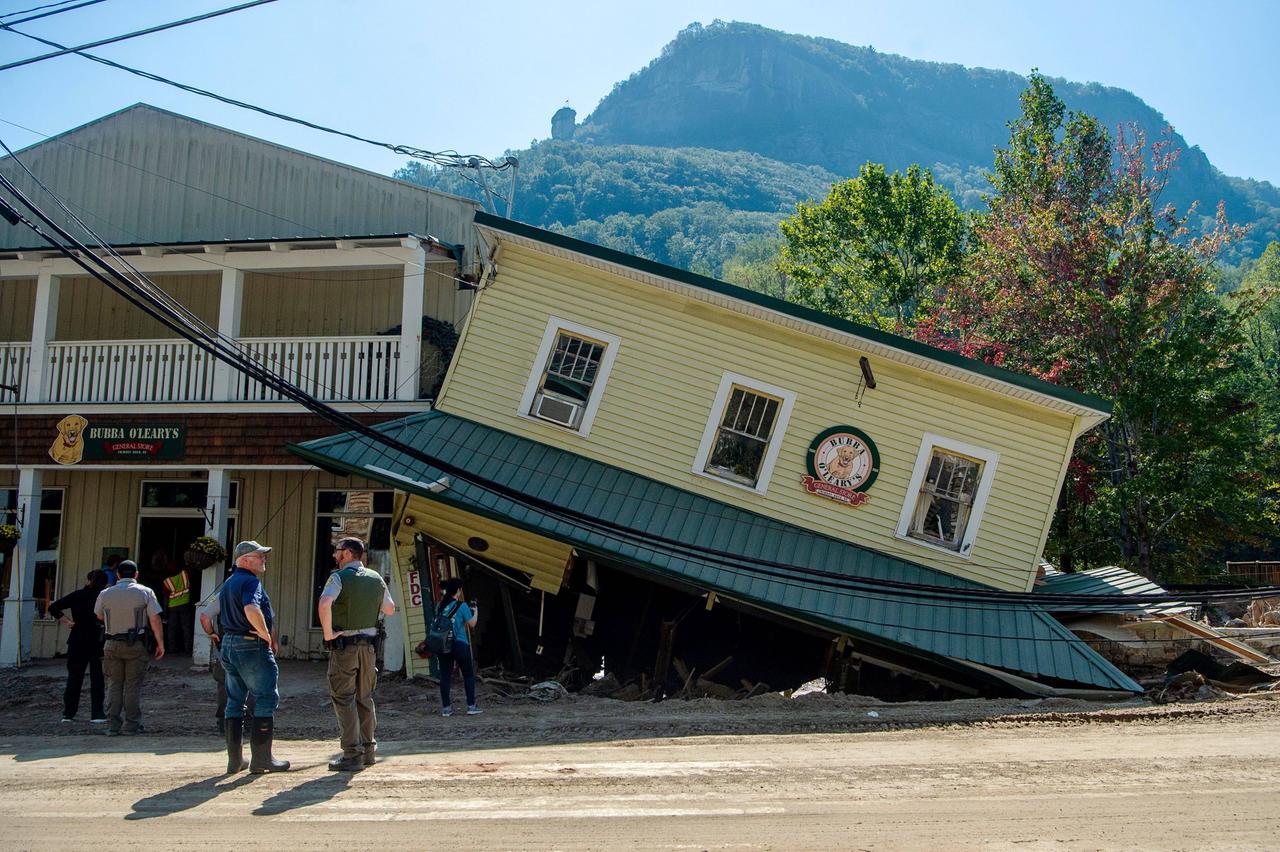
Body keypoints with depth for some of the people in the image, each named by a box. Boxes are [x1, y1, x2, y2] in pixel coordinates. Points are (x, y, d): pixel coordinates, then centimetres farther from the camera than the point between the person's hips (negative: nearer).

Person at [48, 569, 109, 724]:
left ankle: (68, 714, 12)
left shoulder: (78, 595, 0)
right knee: (97, 679, 5)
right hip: (98, 643, -2)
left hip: (77, 642, 2)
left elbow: (53, 608, -2)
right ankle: (97, 714, 2)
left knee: (74, 677, 11)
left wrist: (67, 621, 0)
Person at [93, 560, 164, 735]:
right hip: (136, 645, -2)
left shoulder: (106, 594, 3)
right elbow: (155, 619, -8)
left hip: (112, 644, 2)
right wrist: (160, 643, -3)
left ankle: (112, 725, 7)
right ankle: (131, 724, 1)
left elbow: (99, 616, 18)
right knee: (133, 685, 3)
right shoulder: (145, 592, -4)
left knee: (115, 685, 10)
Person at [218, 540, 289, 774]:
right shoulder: (250, 581, -14)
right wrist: (266, 635, -18)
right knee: (266, 700, -3)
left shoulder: (228, 583, 18)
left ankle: (235, 759, 16)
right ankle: (261, 758, -3)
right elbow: (251, 610, -33)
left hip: (229, 644, 10)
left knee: (235, 702, 12)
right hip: (252, 646, -9)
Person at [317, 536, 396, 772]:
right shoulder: (376, 579, 8)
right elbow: (390, 609, 19)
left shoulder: (339, 577, -10)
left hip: (343, 645, -6)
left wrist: (328, 633, -18)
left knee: (344, 700, -2)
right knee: (365, 699, 15)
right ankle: (368, 750, 19)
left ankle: (352, 755, -5)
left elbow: (324, 603, -29)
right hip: (368, 645, 6)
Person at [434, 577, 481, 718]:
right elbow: (472, 623, -3)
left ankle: (446, 707, 8)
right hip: (460, 644, -4)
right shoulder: (462, 606, -9)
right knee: (468, 675, 7)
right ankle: (471, 706, 7)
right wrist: (475, 612, 14)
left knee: (445, 676, 7)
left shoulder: (440, 606, 3)